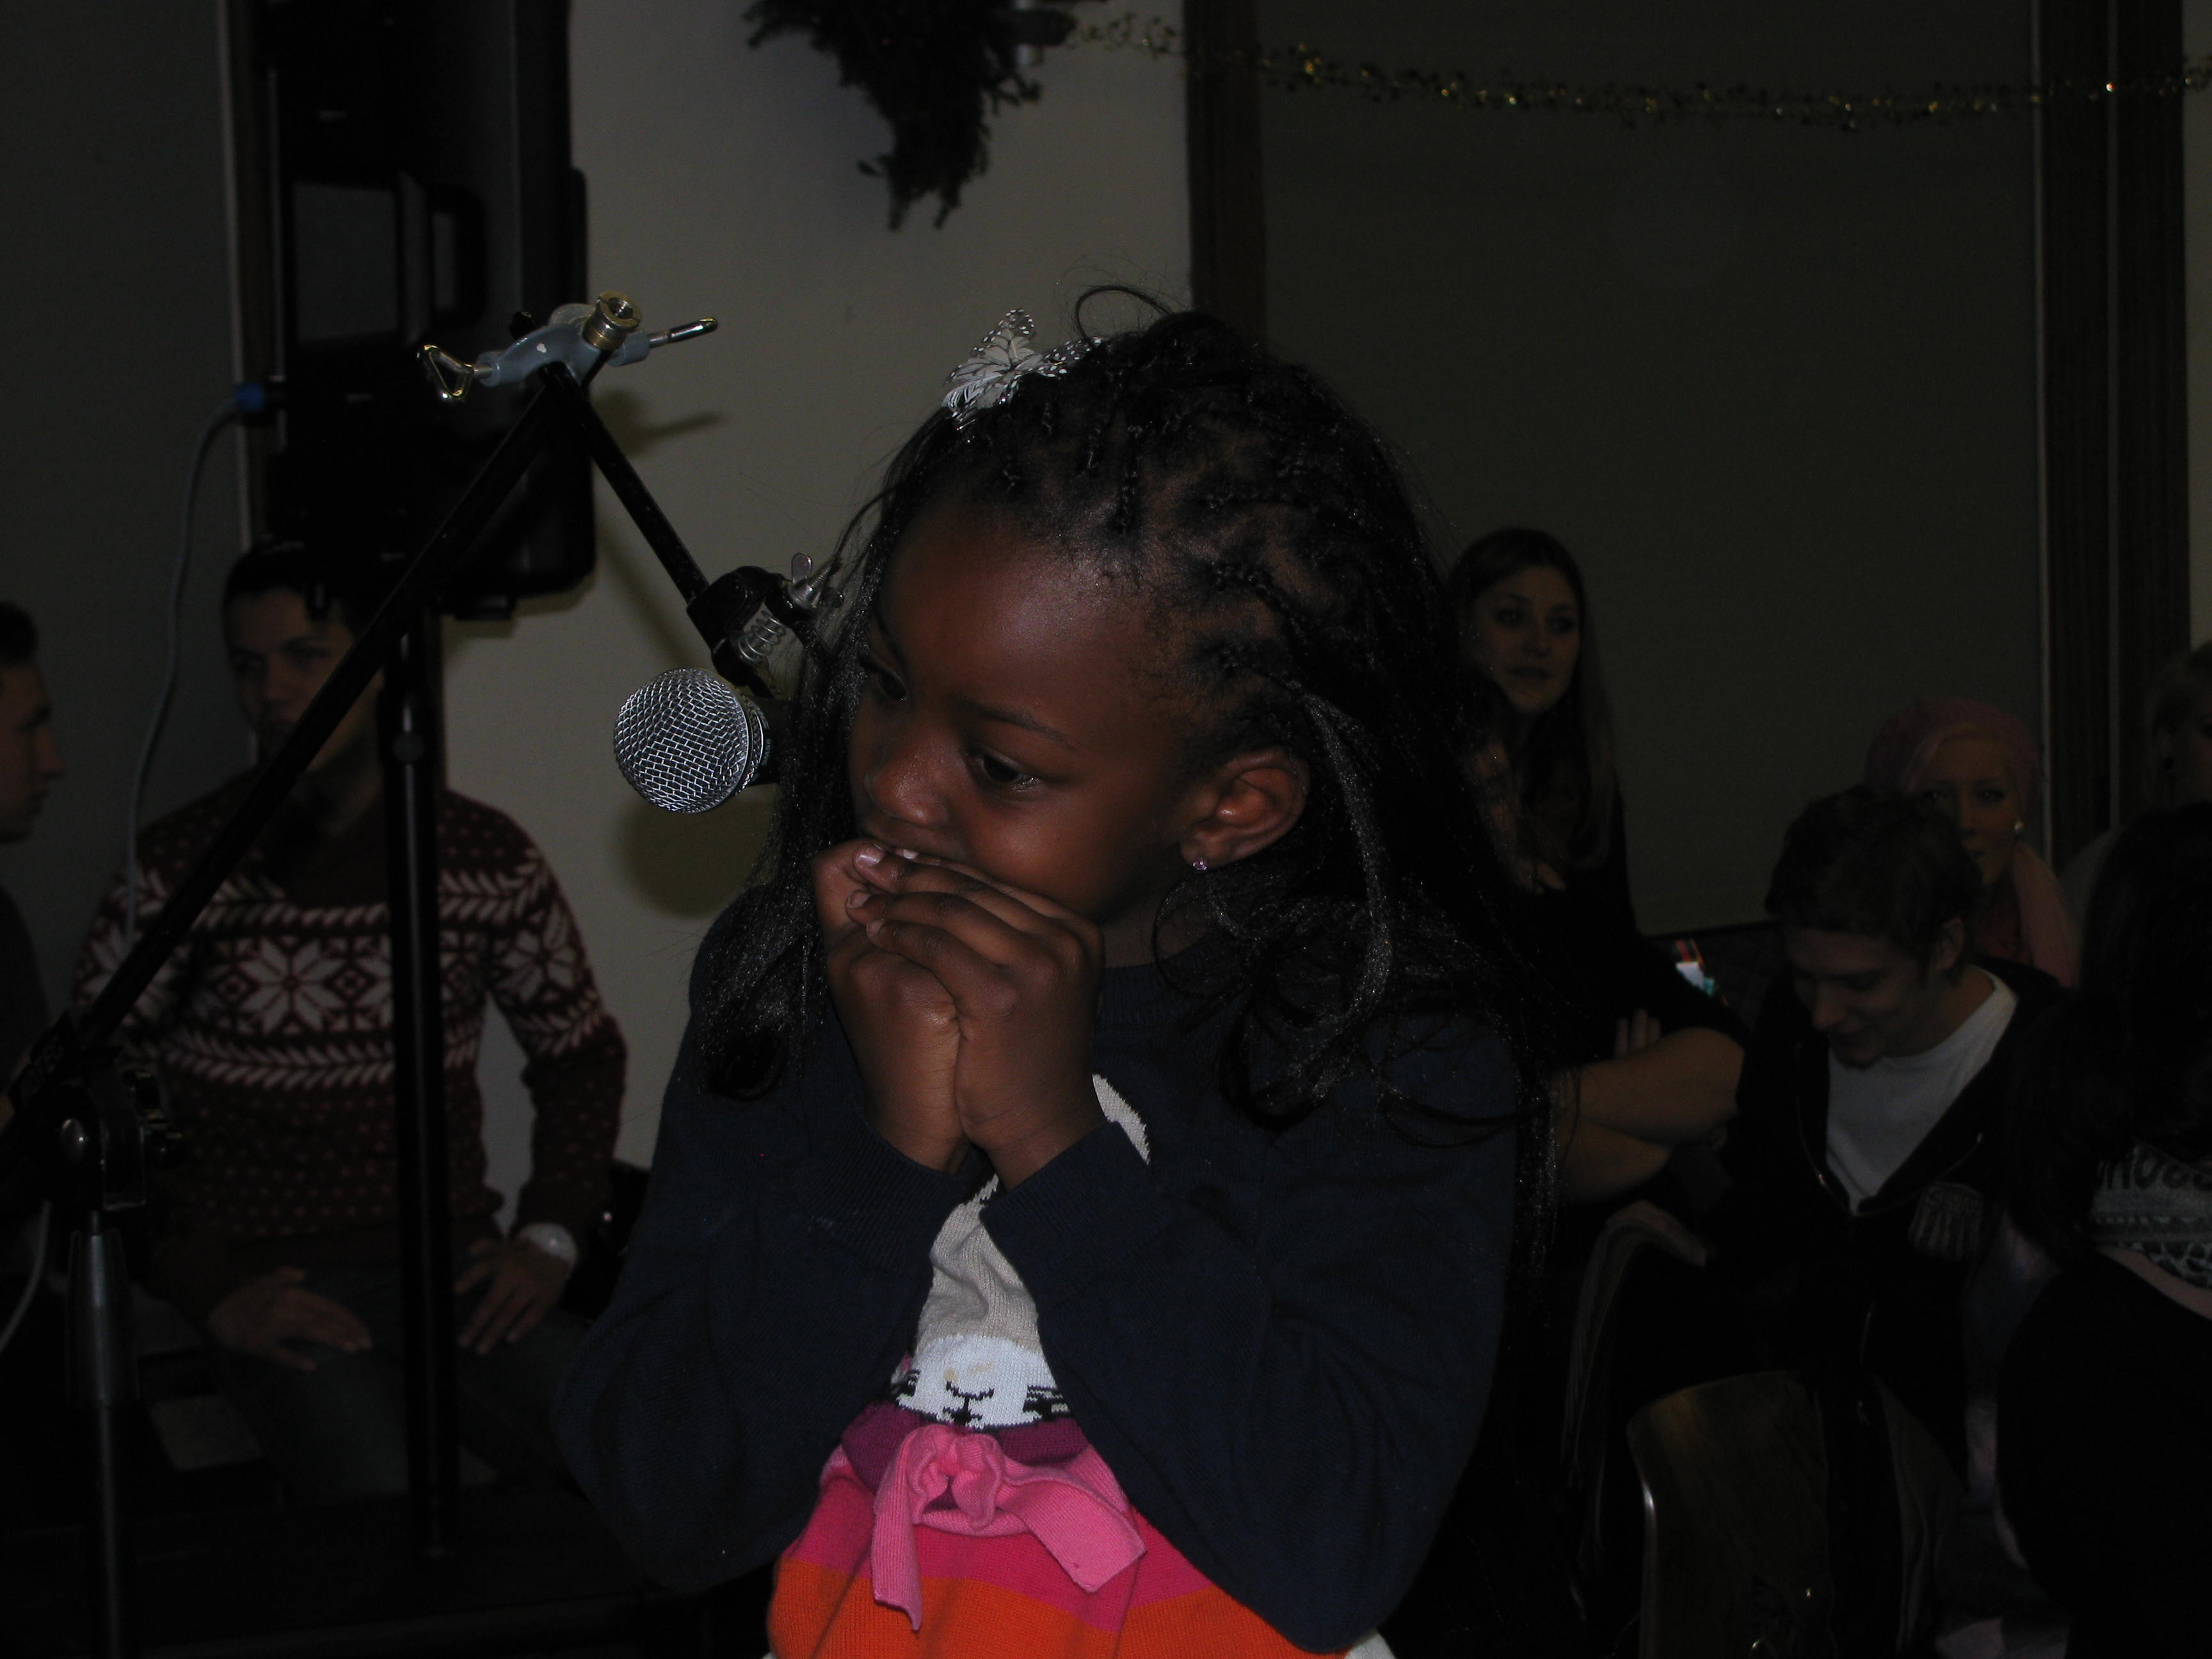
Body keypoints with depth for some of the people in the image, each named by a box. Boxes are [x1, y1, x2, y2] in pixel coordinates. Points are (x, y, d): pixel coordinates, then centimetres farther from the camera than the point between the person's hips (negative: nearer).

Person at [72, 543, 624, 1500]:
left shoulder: (487, 857, 4)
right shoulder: (177, 871, -4)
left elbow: (581, 1052, 16)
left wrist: (549, 1235, 3)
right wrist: (209, 1292, -10)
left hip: (454, 1261, 3)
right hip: (274, 1280, -3)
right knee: (391, 1504, -29)